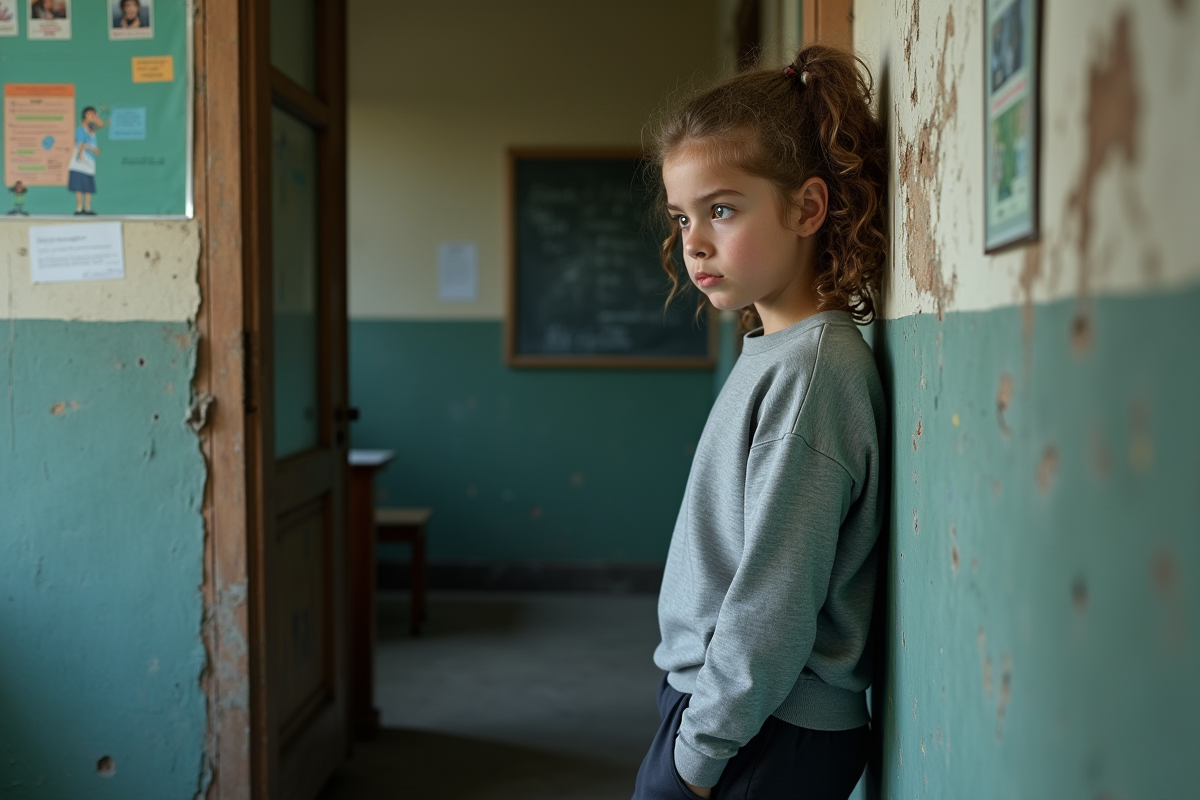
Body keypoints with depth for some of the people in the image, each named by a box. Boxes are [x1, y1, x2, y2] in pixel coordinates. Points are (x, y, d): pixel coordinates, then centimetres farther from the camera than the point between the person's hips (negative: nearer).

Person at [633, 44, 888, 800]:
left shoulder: (810, 368, -20)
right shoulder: (774, 353, 8)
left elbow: (775, 601, -22)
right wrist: (691, 722, 14)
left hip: (767, 738, -8)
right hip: (715, 705, 8)